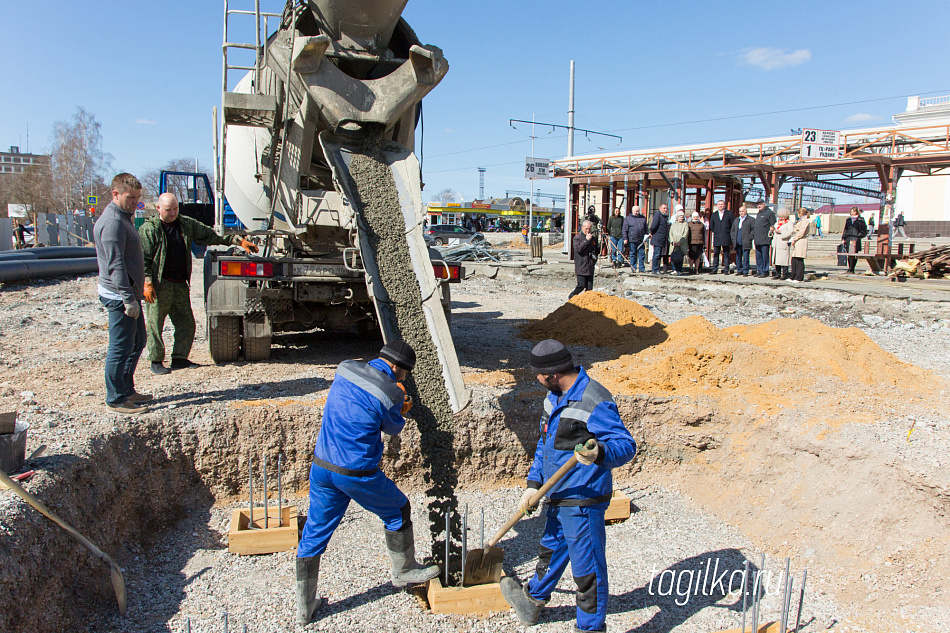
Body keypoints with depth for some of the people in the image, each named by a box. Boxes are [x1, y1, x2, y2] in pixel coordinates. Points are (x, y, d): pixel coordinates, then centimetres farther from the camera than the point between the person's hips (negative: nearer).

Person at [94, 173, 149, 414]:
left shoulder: (123, 218, 16)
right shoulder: (112, 222, -17)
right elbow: (115, 264, -23)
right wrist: (128, 299, -26)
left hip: (129, 293, 11)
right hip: (120, 296, -11)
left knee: (137, 342, 17)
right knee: (120, 348, -4)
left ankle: (127, 391, 28)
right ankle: (116, 400, 4)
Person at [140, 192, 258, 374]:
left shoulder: (187, 224, 11)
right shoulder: (149, 229, -3)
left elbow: (212, 236, 14)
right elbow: (143, 259, -6)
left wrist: (239, 241, 6)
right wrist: (147, 283, -14)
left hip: (180, 284, 5)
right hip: (159, 285, -5)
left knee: (186, 323, 6)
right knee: (154, 324, 0)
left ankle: (179, 358, 17)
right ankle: (156, 361, 11)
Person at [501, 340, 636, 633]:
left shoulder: (595, 402, -24)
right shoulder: (555, 396, 6)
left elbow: (626, 445, -26)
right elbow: (545, 442, 14)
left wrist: (600, 454, -47)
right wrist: (534, 483, 9)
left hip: (583, 501, -9)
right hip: (557, 496, 9)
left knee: (587, 567, 6)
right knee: (550, 551, 28)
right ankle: (531, 602, 50)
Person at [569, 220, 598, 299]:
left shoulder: (593, 239, 15)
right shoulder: (577, 238, -2)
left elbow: (596, 251, 28)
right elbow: (578, 249, -17)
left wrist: (594, 257, 11)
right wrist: (586, 240, -18)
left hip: (590, 268, 5)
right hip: (581, 267, -5)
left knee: (589, 288, 1)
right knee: (581, 286, -9)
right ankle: (571, 297, 14)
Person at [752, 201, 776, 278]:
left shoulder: (769, 213, -5)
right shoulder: (758, 213, 19)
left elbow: (772, 226, -9)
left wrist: (770, 233, -14)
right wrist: (754, 236, 19)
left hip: (765, 240, -8)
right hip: (757, 240, 8)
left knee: (765, 257, -3)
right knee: (758, 257, 11)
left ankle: (765, 272, 2)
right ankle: (759, 271, 19)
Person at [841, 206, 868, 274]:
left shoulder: (860, 220, 4)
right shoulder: (848, 220, 16)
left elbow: (864, 231, 4)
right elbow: (845, 229, 19)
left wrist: (859, 236, -9)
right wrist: (843, 238, 11)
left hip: (856, 240, -3)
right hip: (848, 239, 3)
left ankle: (851, 269, -3)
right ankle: (850, 268, 9)